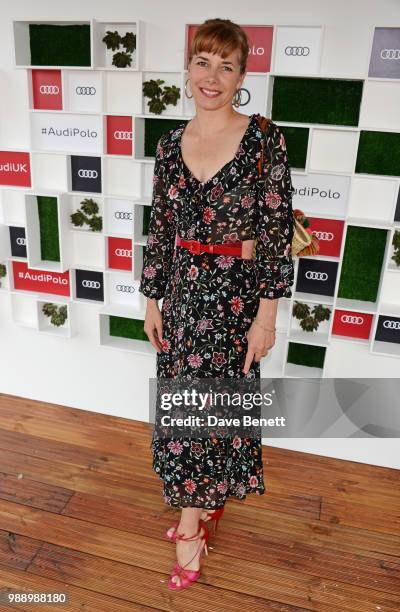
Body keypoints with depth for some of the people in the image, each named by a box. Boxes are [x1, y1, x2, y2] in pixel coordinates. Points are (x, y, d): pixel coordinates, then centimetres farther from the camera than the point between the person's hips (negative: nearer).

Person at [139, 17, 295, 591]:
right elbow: (160, 228, 8)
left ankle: (194, 517, 31)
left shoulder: (264, 138, -9)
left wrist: (267, 313, -13)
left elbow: (278, 230, -10)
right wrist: (153, 299, 8)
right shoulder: (170, 144, 4)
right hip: (184, 292, 4)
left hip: (238, 292, -4)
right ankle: (203, 502, 40)